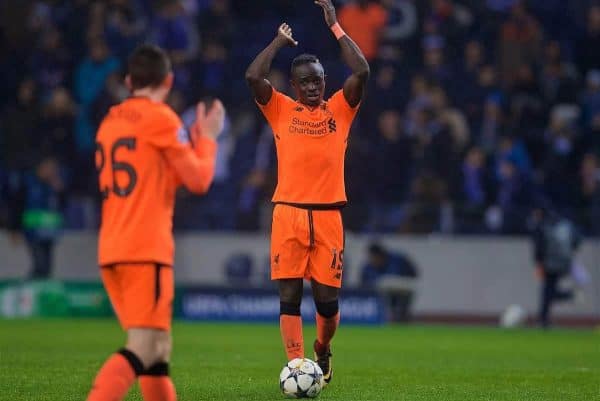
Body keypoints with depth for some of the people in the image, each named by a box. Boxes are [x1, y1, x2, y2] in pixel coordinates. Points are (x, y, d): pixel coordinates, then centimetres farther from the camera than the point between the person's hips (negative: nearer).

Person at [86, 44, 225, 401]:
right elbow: (199, 180, -3)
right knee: (143, 349, -14)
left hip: (110, 251, 8)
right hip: (147, 250, -8)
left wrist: (194, 141, 26)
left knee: (159, 349, 16)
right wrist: (208, 137, 13)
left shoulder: (110, 122, 19)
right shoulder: (161, 118, -5)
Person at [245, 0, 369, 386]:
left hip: (328, 216, 0)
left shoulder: (340, 109, 10)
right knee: (290, 296, -5)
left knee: (328, 299, 1)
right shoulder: (282, 110, 8)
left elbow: (362, 72, -3)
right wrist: (279, 41, 5)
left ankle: (322, 349, 29)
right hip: (288, 213, 0)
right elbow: (254, 77, -6)